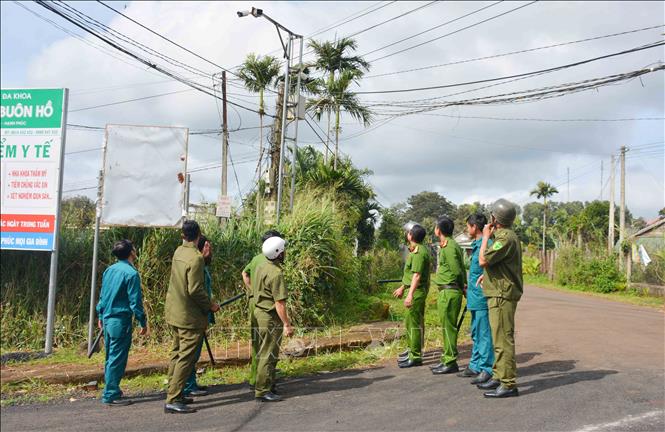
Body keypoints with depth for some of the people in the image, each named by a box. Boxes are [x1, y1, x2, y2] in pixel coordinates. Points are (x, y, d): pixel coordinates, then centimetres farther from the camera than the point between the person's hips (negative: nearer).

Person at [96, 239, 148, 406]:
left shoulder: (109, 270, 8)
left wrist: (101, 316, 26)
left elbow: (102, 296, 16)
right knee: (117, 359, -2)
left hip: (107, 319, 8)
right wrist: (143, 322, -7)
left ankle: (110, 390, 26)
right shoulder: (131, 273, -15)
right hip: (121, 321, -8)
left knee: (110, 357, 17)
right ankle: (111, 395, 2)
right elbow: (135, 302, -15)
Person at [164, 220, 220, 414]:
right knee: (186, 358, -3)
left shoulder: (178, 252, 5)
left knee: (177, 354, 17)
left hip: (174, 313, 9)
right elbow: (195, 290, -23)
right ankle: (173, 400, -2)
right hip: (190, 316, -9)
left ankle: (174, 394, 25)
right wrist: (210, 305, -10)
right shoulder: (196, 258, -21)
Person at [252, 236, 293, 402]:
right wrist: (287, 324, -19)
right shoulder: (276, 273, -20)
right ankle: (263, 391, 1)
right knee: (268, 355, -3)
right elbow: (279, 302, -23)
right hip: (271, 317, -10)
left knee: (264, 353, 18)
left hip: (259, 312, 10)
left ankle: (268, 385, 30)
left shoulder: (261, 268, 9)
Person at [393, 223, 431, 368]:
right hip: (414, 290, 11)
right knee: (410, 322, 19)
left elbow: (417, 275, -26)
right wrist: (402, 288, 30)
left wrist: (410, 295, -31)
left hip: (418, 291, -11)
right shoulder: (415, 250, 14)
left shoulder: (419, 252, -19)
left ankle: (416, 357, -2)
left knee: (414, 323, -7)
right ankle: (413, 352, 31)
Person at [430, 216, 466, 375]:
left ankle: (451, 363, 2)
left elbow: (457, 271, -18)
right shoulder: (446, 246, 15)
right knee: (447, 327, 15)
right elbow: (459, 270, 17)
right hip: (446, 291, 10)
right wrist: (463, 287, 15)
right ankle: (447, 360, 23)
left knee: (448, 327, -4)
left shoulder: (449, 247, -16)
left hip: (449, 292, -10)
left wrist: (462, 287, -5)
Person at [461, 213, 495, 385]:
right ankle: (475, 366, 26)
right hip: (474, 296, 10)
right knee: (476, 333, 16)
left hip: (482, 297, -10)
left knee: (484, 334, -4)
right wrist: (469, 287, 25)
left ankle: (486, 369, 2)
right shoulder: (475, 245, 16)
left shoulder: (486, 244, -15)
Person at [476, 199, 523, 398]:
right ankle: (499, 376, 26)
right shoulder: (507, 235, 17)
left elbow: (483, 260, -21)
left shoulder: (505, 238, -18)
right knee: (499, 338, 17)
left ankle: (508, 384, -6)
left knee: (503, 339, -9)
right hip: (499, 294, 11)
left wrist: (486, 237, -10)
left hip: (503, 295, -11)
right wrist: (486, 274, 16)